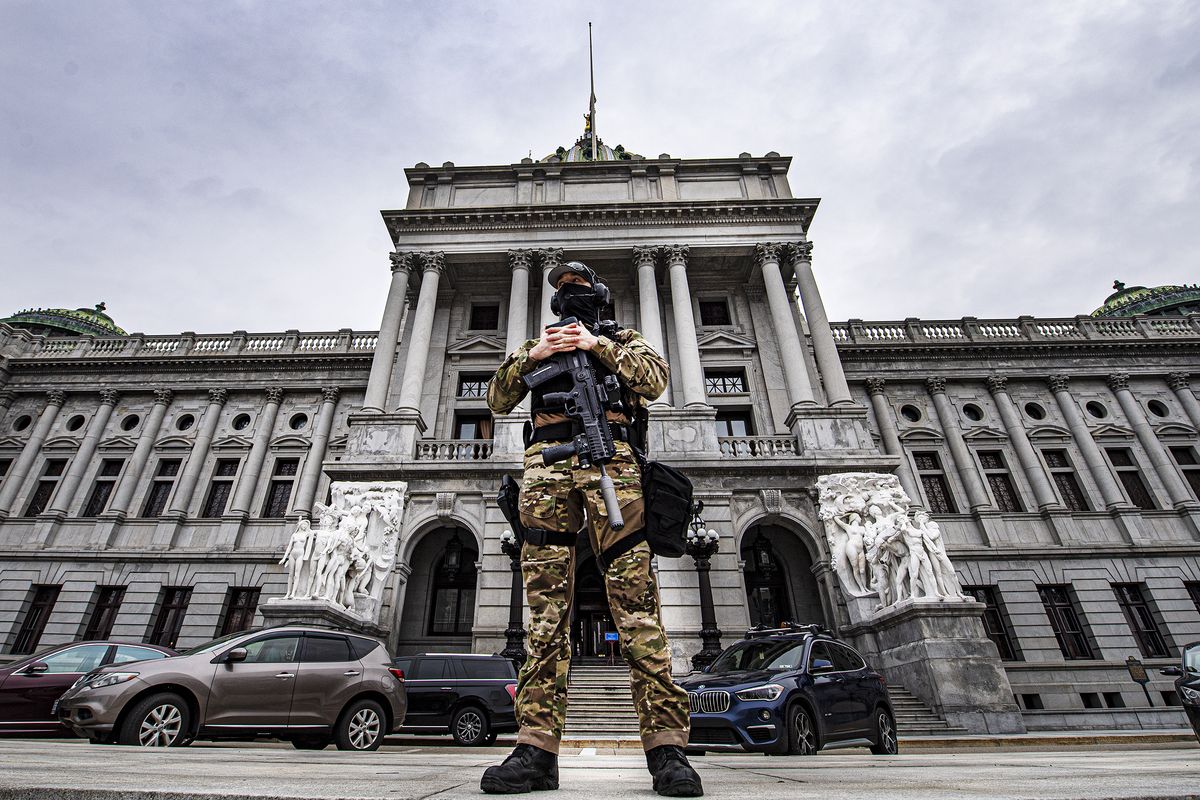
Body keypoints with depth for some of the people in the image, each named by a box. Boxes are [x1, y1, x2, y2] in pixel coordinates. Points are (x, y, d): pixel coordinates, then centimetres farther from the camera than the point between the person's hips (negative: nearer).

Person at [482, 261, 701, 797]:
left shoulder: (622, 339, 25)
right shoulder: (538, 343, 31)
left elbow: (656, 379, 6)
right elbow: (497, 400, 21)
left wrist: (596, 344, -1)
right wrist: (530, 356, 5)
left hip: (610, 458, -2)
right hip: (547, 462, 2)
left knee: (635, 598, -9)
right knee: (547, 606, -4)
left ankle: (665, 745, -7)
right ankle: (538, 747, -2)